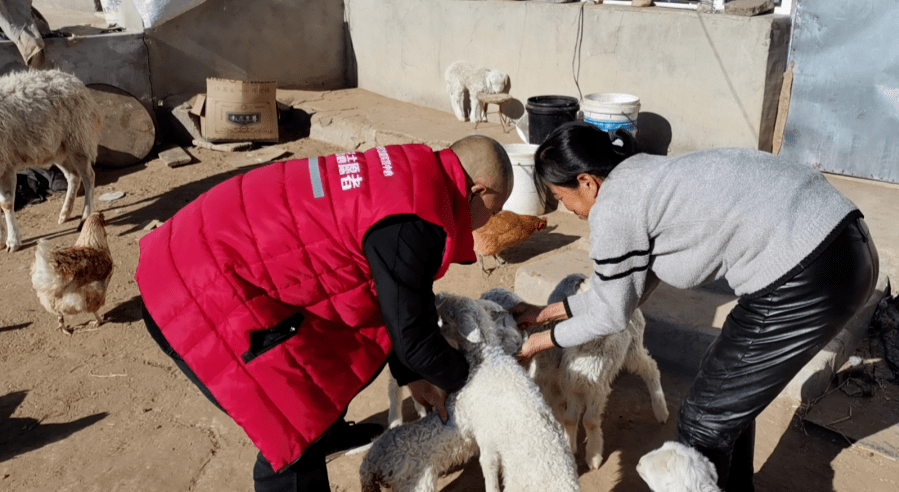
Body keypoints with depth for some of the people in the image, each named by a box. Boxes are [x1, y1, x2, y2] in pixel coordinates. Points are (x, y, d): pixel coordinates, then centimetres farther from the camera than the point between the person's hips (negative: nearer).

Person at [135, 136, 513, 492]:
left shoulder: (408, 173, 7)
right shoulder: (412, 221, -23)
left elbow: (391, 298, 17)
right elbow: (412, 337, -14)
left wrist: (412, 376, 21)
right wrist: (462, 377, 6)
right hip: (199, 292, -10)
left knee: (337, 343, 24)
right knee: (299, 426, -3)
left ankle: (329, 431, 48)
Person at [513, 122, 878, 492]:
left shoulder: (612, 208, -9)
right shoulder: (647, 174, 18)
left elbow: (611, 314, 3)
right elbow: (628, 287, 24)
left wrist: (544, 340, 18)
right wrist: (549, 311, 30)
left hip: (803, 277, -10)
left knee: (706, 418, 8)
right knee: (730, 382, 27)